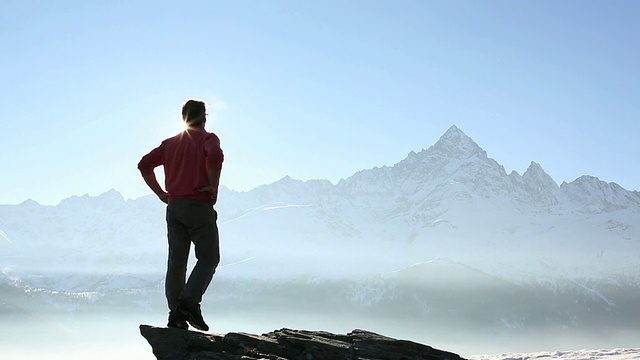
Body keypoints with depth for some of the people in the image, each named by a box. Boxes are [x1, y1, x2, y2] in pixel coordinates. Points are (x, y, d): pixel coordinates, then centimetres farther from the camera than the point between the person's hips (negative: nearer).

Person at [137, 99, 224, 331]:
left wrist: (161, 194, 12)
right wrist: (214, 187, -12)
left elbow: (144, 164, 11)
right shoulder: (207, 138, 0)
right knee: (208, 258, 3)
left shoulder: (170, 142, 17)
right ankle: (188, 303, -15)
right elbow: (215, 156, -23)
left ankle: (176, 314, 5)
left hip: (174, 207, 5)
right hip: (199, 206, -5)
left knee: (176, 260, 7)